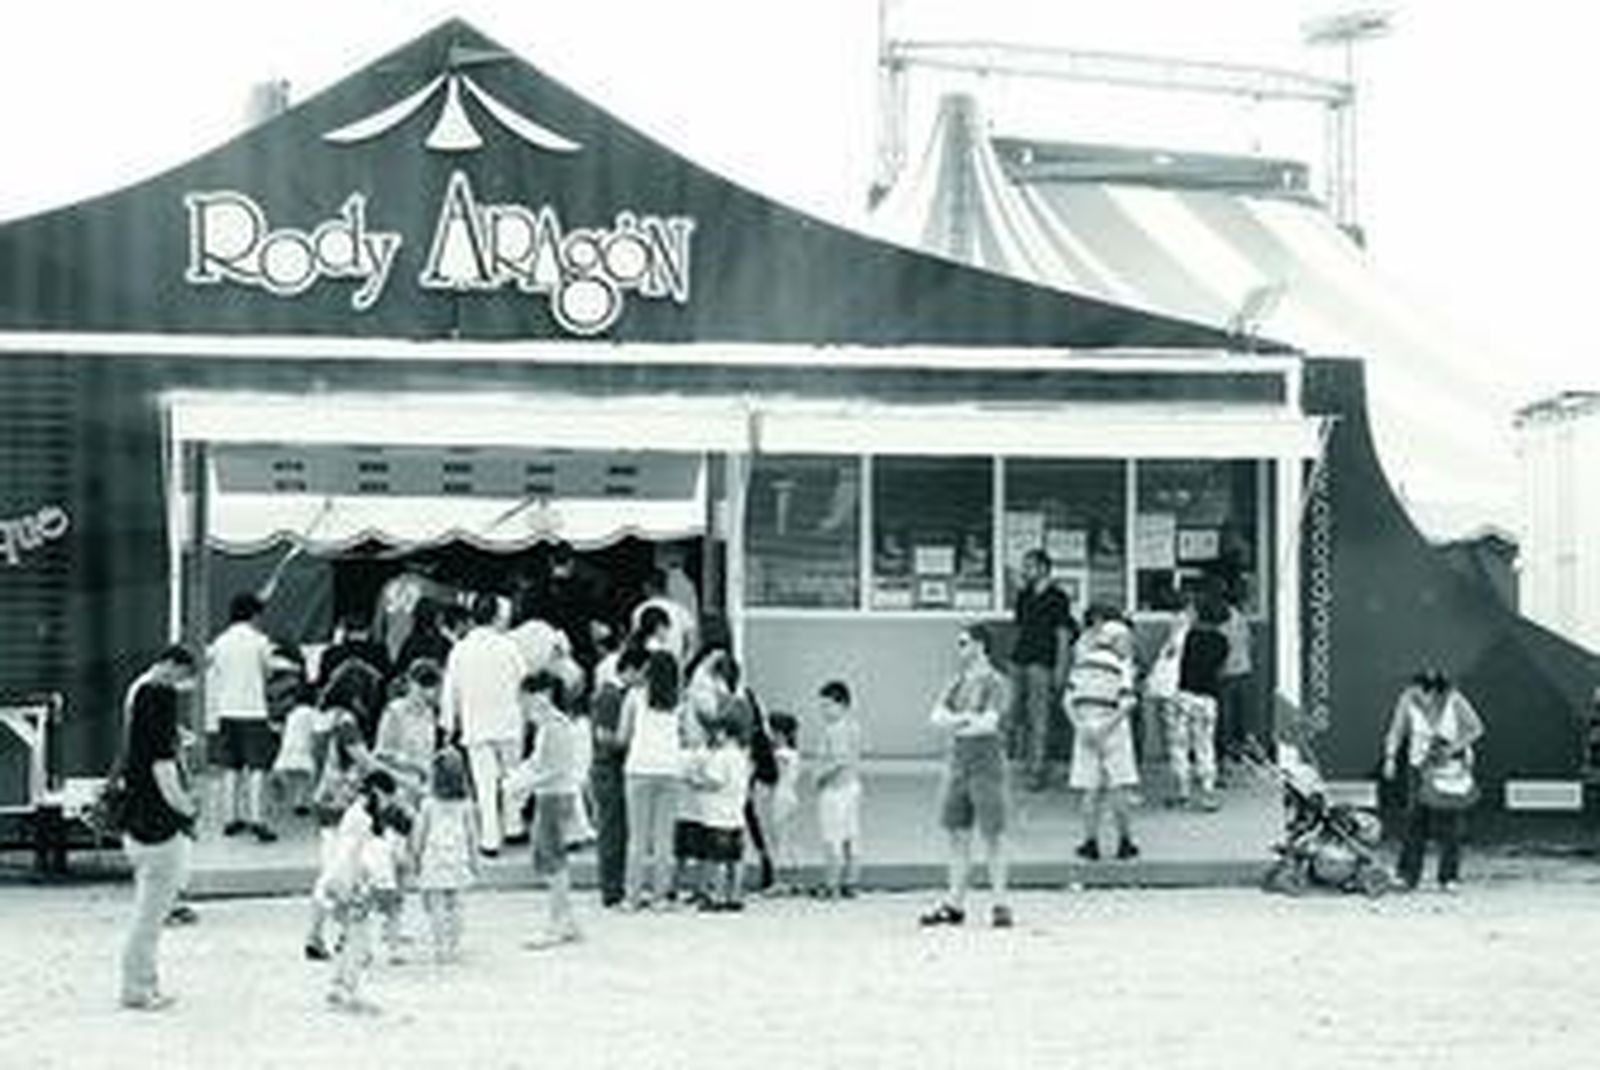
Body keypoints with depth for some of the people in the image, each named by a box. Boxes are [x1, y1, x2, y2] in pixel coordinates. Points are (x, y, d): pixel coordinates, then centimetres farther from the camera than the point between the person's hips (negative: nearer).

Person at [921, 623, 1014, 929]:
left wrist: (955, 723, -5)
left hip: (986, 763, -7)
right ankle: (954, 903, 12)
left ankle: (1000, 903, 1)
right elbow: (937, 717, 7)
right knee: (958, 833, 7)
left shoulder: (994, 683, -7)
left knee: (993, 835, -3)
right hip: (958, 762, 7)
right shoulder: (959, 682, 14)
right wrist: (966, 718, -10)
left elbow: (988, 724, -18)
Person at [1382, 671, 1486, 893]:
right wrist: (1390, 758, -18)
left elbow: (1477, 729, -9)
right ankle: (1407, 876, -4)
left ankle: (1449, 878, 2)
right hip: (1420, 766, 2)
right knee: (1415, 821, -6)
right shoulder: (1408, 699, -14)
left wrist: (1454, 748, -19)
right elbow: (1396, 731, -6)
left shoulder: (1454, 701, -19)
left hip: (1453, 766, -2)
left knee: (1450, 824, -4)